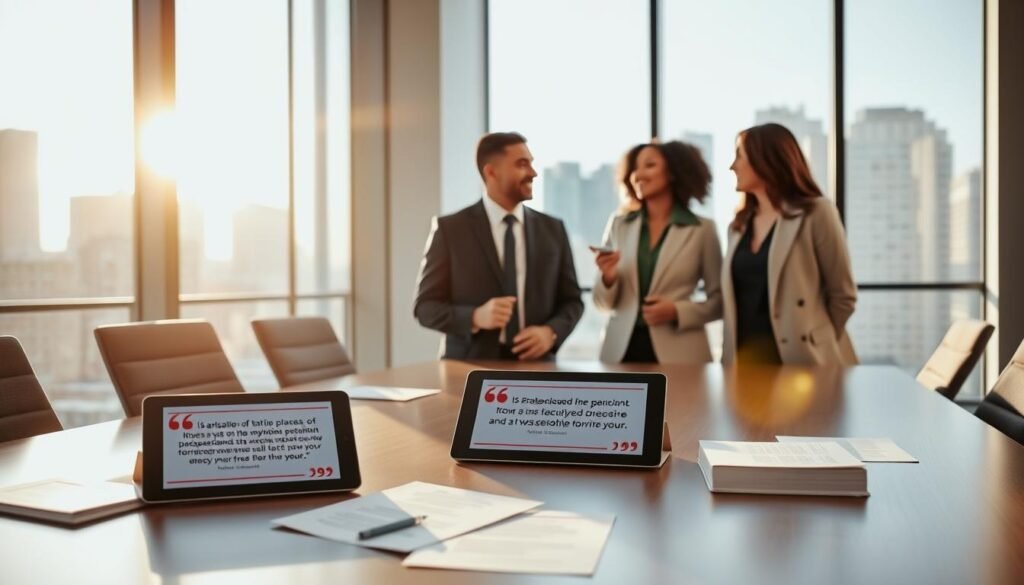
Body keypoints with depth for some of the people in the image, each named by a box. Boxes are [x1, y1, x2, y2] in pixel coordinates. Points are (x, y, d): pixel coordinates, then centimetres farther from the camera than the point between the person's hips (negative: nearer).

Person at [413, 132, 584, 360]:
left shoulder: (552, 229, 7)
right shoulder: (449, 229, -1)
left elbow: (572, 301, 11)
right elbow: (425, 307, -2)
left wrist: (551, 332, -8)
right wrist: (475, 317, -18)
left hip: (535, 366, 3)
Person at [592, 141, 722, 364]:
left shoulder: (702, 229, 0)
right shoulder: (619, 223, 7)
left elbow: (720, 301, 3)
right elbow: (603, 302, 9)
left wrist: (677, 312, -12)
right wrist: (608, 277, -11)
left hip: (678, 353, -2)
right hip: (621, 350, 2)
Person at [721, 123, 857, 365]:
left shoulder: (816, 213, -5)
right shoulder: (739, 225, 13)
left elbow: (843, 295, -2)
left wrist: (816, 343, 4)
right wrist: (729, 355, 7)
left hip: (800, 359, -5)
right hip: (744, 357, 5)